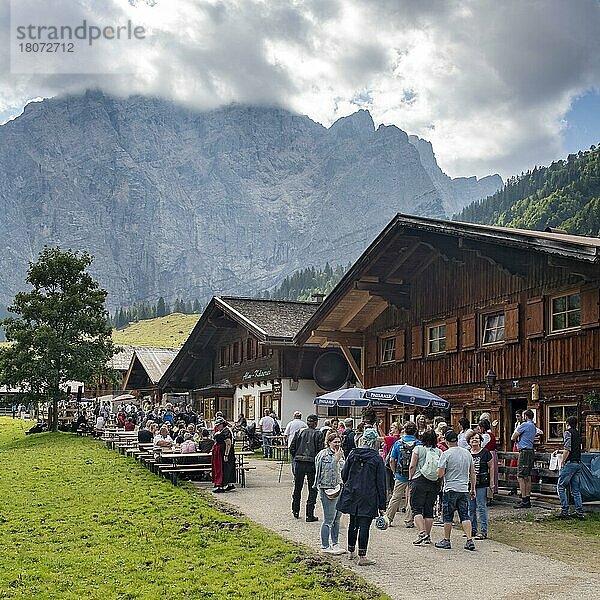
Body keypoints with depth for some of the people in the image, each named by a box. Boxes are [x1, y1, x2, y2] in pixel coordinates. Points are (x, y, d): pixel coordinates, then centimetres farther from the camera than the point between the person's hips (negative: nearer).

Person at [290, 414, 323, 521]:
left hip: (299, 464, 4)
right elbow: (320, 450, -12)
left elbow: (292, 449, 2)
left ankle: (295, 511, 30)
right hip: (312, 464, -4)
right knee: (312, 490, 4)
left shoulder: (299, 432, 4)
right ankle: (309, 515, 1)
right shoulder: (318, 434, -5)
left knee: (297, 487, 19)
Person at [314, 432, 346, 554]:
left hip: (339, 488, 8)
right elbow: (327, 472, -19)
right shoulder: (324, 455, -10)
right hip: (327, 489, -8)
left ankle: (335, 544, 22)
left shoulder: (340, 454, 13)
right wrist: (336, 459, -22)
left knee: (337, 518, 13)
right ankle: (325, 546, 3)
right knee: (328, 520, -5)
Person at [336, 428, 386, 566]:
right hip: (369, 498, -4)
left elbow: (344, 474, 6)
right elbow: (381, 483, -6)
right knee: (364, 526, -1)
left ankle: (351, 551, 30)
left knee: (353, 523, 17)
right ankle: (362, 556, 0)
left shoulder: (353, 454, 1)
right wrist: (382, 506, -3)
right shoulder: (377, 458, -7)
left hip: (352, 495, 4)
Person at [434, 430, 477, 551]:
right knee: (465, 515, 5)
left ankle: (446, 541, 12)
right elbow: (472, 473, 12)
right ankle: (470, 540, -5)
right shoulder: (467, 453, 7)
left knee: (448, 517, 6)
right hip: (464, 489, 5)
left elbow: (440, 474, -14)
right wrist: (473, 488, 19)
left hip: (450, 489, -5)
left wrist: (438, 470, 9)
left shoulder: (446, 454, -11)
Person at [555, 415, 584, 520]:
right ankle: (580, 513, 8)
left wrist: (562, 463, -9)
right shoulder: (578, 434, 17)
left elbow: (567, 450, -17)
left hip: (570, 463, -8)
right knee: (575, 489, 11)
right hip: (578, 463, 8)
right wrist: (559, 451, 29)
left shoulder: (567, 432, -7)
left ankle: (564, 511, -5)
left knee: (561, 487, -1)